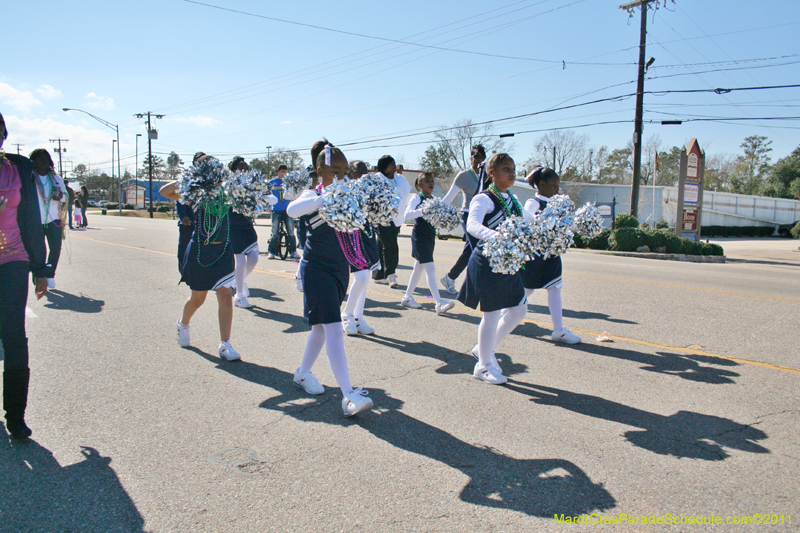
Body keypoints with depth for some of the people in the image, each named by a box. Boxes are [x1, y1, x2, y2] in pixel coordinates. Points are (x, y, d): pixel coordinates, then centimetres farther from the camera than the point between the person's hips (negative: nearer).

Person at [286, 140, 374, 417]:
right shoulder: (313, 196, -13)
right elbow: (292, 210, -35)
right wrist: (326, 197, -47)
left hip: (340, 269, 7)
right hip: (316, 269, -7)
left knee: (323, 326, 18)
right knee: (334, 329, -12)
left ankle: (303, 373, 39)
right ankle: (349, 396, -14)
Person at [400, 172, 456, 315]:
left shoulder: (434, 199, 11)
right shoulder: (417, 198, -8)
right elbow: (407, 214, -23)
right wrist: (423, 210, -35)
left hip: (430, 236, 8)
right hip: (420, 237, -8)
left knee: (419, 268, 15)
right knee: (430, 268, -12)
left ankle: (407, 297, 28)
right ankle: (439, 303, -15)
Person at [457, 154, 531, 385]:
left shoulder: (512, 199, 11)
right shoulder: (484, 199, -16)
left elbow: (525, 219, 29)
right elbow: (472, 224, -35)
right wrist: (494, 236, -54)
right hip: (487, 263, -8)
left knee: (519, 310, 14)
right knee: (492, 314, 0)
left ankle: (485, 349, 31)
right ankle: (483, 365, 17)